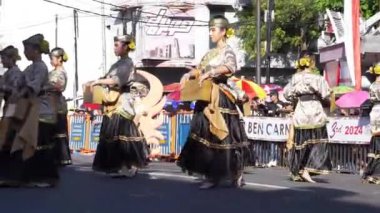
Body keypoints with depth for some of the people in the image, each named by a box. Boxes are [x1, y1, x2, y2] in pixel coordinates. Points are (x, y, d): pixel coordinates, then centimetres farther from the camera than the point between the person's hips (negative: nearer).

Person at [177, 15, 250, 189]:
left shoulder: (227, 52, -4)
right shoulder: (210, 53, 19)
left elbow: (230, 67, -25)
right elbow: (199, 70, 24)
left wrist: (209, 73, -34)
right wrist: (189, 75, 4)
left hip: (220, 99, -8)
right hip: (206, 98, 8)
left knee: (220, 135, -10)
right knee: (205, 135, 3)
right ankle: (212, 175, 6)